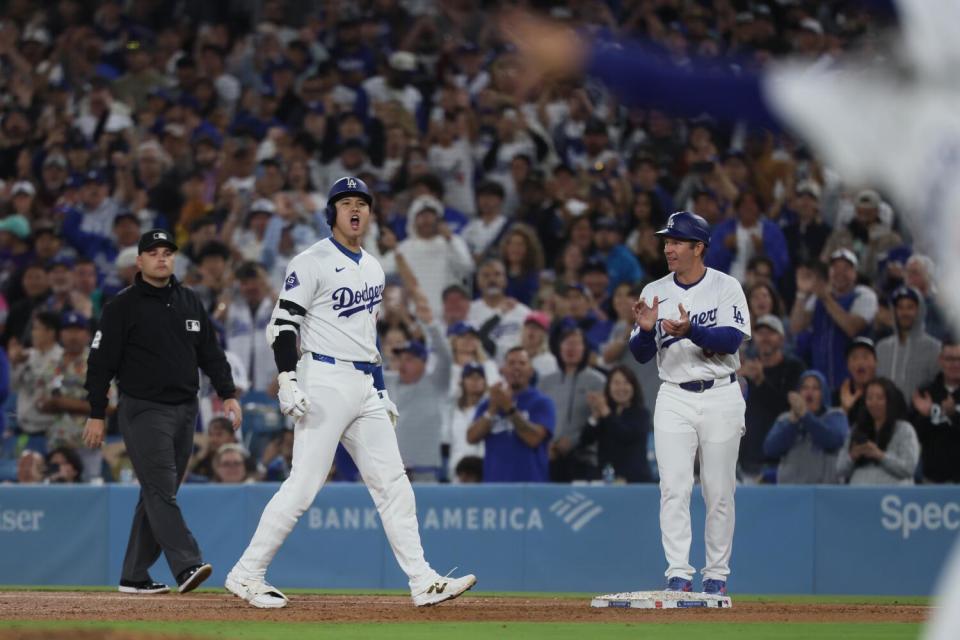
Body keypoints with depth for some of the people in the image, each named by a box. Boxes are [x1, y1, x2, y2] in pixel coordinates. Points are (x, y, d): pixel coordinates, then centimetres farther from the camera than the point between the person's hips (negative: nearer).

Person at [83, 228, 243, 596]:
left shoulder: (190, 302, 13)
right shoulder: (123, 306, -4)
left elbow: (210, 352, 16)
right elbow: (101, 362, -4)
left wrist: (227, 394, 4)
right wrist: (96, 414, -9)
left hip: (185, 410, 6)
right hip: (143, 410, -6)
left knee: (158, 494, 7)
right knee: (160, 490, -15)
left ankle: (134, 576, 12)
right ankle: (186, 566, -27)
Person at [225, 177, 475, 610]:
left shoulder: (373, 269, 18)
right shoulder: (312, 263, -7)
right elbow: (283, 323, -12)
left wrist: (380, 390, 21)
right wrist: (287, 381, -22)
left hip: (365, 387, 8)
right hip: (324, 381, -8)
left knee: (392, 483, 3)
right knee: (304, 484, -11)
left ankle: (423, 582, 2)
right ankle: (246, 575, -4)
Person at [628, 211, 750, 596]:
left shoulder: (726, 288, -2)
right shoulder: (655, 292, 7)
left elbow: (732, 339, -15)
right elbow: (641, 354, 5)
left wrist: (691, 330, -30)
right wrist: (646, 329, -17)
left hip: (720, 397, -2)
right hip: (674, 399, 2)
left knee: (719, 492, 3)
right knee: (674, 488, -8)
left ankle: (717, 575, 12)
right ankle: (678, 575, -11)